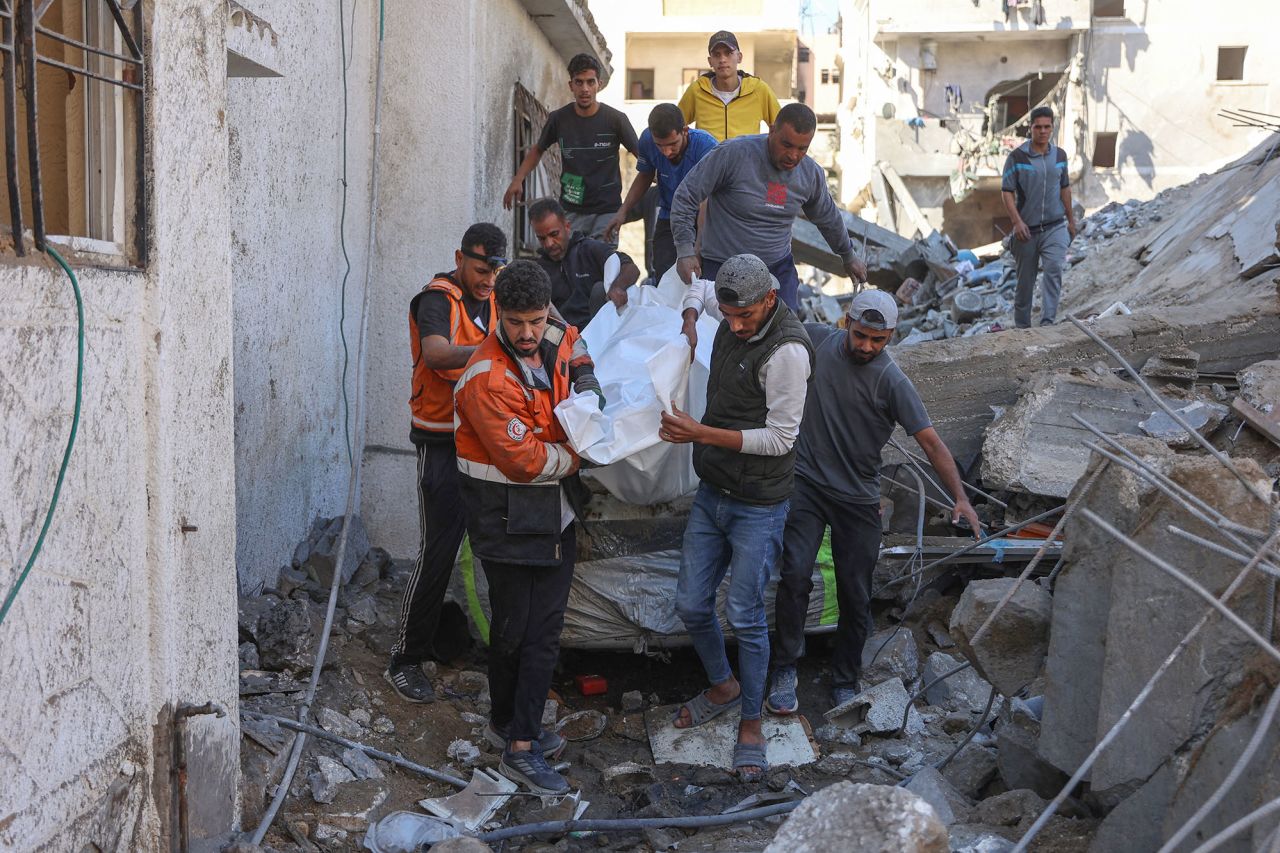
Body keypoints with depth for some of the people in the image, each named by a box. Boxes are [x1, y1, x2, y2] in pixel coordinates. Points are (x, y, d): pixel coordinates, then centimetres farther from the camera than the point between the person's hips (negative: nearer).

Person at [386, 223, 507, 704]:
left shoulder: (495, 297, 10)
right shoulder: (436, 300, -14)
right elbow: (436, 354, -34)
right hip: (443, 443, -7)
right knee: (438, 550, -8)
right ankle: (404, 660, 3)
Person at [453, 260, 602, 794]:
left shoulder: (555, 338, 0)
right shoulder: (487, 379, -22)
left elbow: (574, 346, 26)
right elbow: (523, 459, -23)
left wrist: (585, 381, 5)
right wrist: (575, 456, -8)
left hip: (554, 509, 7)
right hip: (507, 515, -6)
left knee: (545, 629, 7)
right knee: (513, 629, 5)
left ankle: (519, 735, 18)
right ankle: (509, 723, 25)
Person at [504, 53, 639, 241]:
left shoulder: (615, 119, -4)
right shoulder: (559, 118, 2)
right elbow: (538, 149, 18)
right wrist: (517, 180, 6)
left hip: (606, 211, -2)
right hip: (570, 211, 2)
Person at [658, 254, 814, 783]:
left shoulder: (787, 350, -21)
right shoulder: (734, 316, 2)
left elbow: (781, 437, -22)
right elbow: (697, 291, 27)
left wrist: (703, 433, -26)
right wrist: (689, 318, 5)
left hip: (758, 506, -7)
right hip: (711, 495, 7)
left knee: (745, 616, -1)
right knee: (691, 604, 11)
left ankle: (750, 722, 18)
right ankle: (723, 685, 36)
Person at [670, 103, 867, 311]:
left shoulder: (812, 174, 1)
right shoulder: (732, 154, -16)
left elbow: (828, 219, 21)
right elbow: (686, 197, -11)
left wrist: (849, 256, 33)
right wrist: (685, 250, -16)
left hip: (779, 268, 4)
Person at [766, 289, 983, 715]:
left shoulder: (892, 381, -14)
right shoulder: (820, 341, -3)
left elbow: (931, 442, -18)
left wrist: (960, 498, -28)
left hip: (858, 499, -1)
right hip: (807, 483, 1)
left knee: (855, 597, 5)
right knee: (795, 575, -15)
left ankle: (845, 683, 24)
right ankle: (785, 671, 0)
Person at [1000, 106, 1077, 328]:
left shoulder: (1060, 155, 6)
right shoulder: (1017, 156, -6)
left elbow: (1064, 188, 17)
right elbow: (1007, 191, -7)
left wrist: (1071, 220, 19)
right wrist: (1017, 222, -17)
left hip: (1055, 227, 2)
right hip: (1027, 230, -2)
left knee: (1054, 269, -19)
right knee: (1025, 281, 7)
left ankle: (1048, 321, -21)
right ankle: (1022, 326, 21)